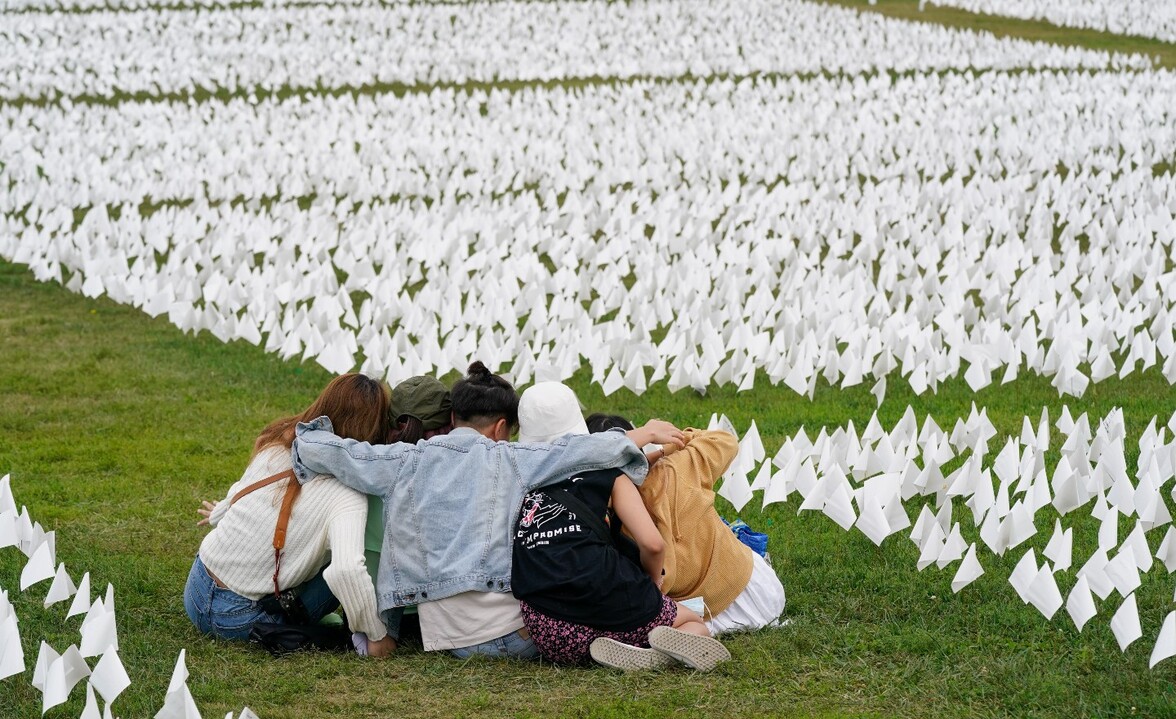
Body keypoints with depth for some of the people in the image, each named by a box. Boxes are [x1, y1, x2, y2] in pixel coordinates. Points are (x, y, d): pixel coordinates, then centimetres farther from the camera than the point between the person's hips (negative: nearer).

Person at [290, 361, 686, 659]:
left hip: (440, 635, 4)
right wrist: (643, 434, 12)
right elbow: (587, 452, -4)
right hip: (504, 631, -4)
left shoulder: (406, 461, 7)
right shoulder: (508, 460, -1)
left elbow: (314, 448, 10)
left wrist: (311, 432, 33)